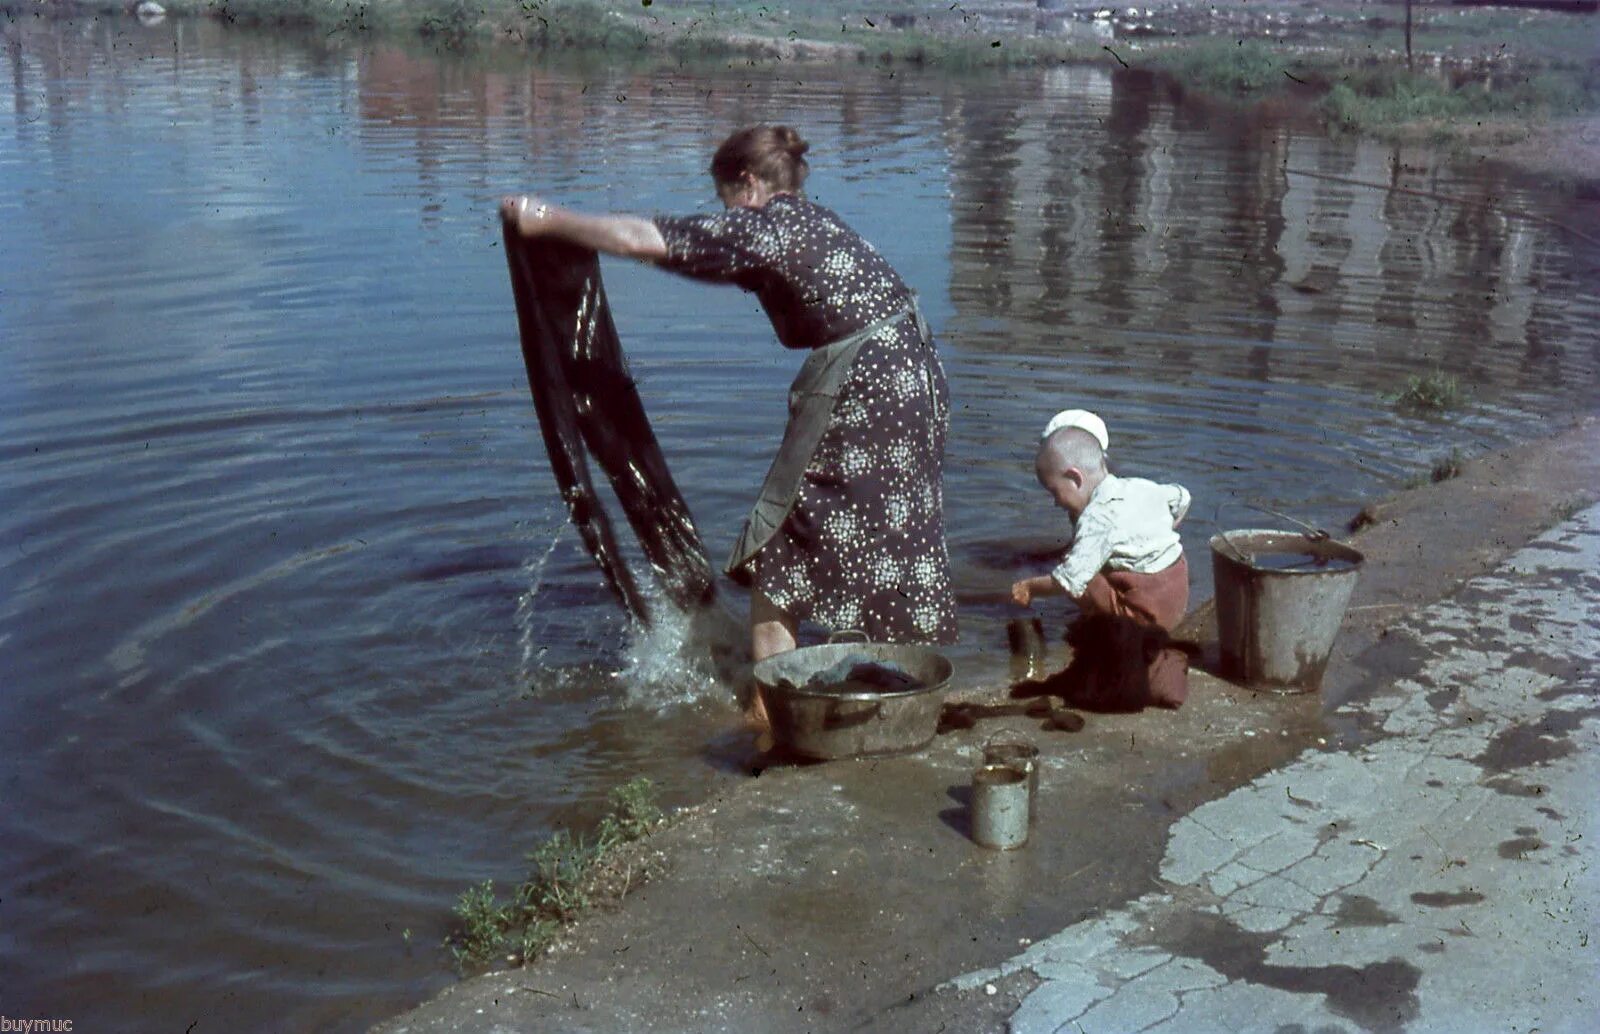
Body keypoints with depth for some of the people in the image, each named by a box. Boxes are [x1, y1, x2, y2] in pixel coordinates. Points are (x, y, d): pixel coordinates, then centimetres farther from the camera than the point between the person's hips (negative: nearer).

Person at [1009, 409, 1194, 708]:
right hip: (1179, 592, 9)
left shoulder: (1097, 518, -20)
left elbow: (1069, 580, -25)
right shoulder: (1139, 487, 4)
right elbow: (1181, 498, 23)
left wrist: (1029, 587, -8)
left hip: (1147, 610, -9)